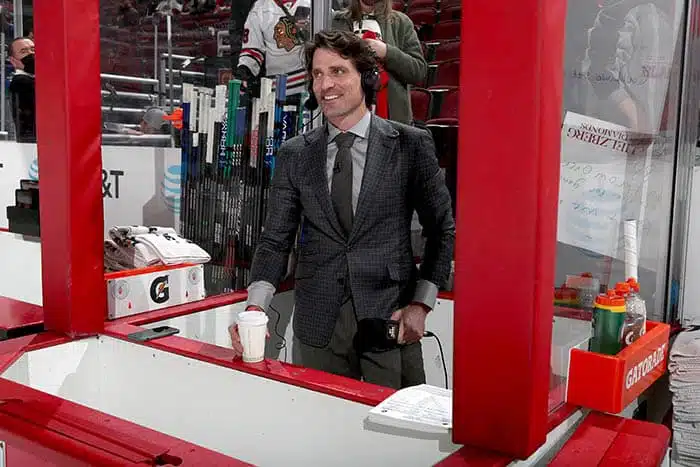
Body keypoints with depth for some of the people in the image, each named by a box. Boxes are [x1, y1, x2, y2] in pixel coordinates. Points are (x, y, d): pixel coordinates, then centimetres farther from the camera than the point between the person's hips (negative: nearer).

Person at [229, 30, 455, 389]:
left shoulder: (411, 145, -2)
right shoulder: (294, 155, 4)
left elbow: (443, 230, 3)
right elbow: (275, 241, 3)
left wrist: (421, 303, -5)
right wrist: (256, 306, -12)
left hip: (390, 319, -1)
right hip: (318, 326, 2)